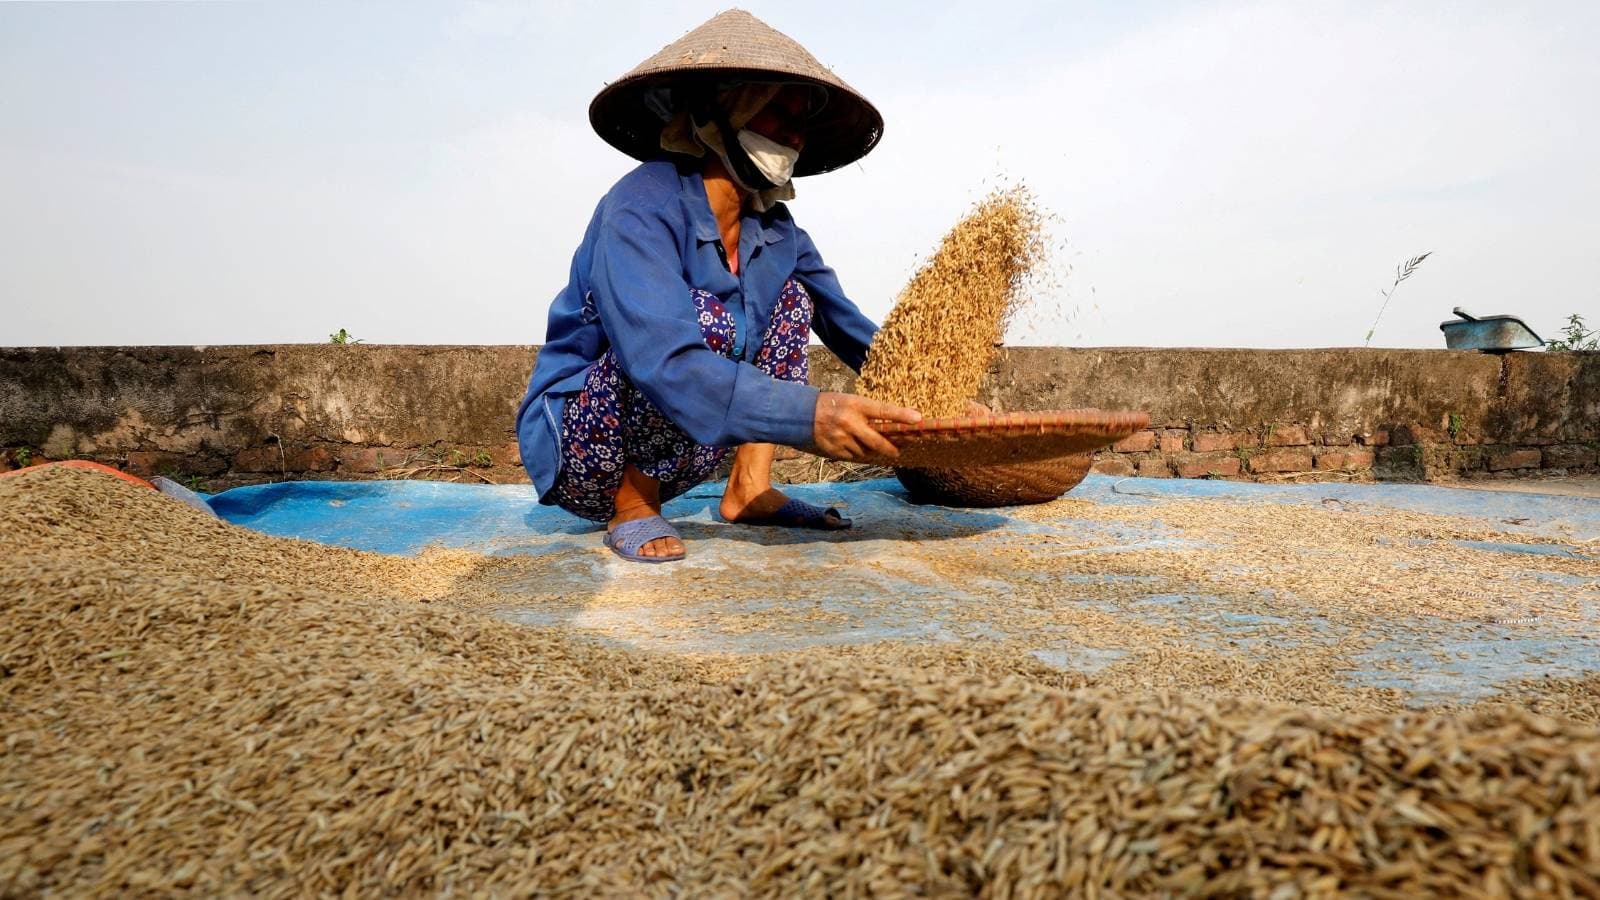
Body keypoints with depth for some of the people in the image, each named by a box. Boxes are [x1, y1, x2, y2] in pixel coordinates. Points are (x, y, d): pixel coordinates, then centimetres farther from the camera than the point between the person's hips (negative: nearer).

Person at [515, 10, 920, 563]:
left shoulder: (773, 227, 1)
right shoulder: (642, 208, -23)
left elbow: (848, 325, 6)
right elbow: (662, 361, -38)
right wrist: (807, 415, -50)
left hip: (663, 452, 8)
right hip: (571, 441, -8)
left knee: (794, 292, 3)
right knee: (708, 318, -31)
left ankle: (750, 487, -6)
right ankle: (631, 507, -14)